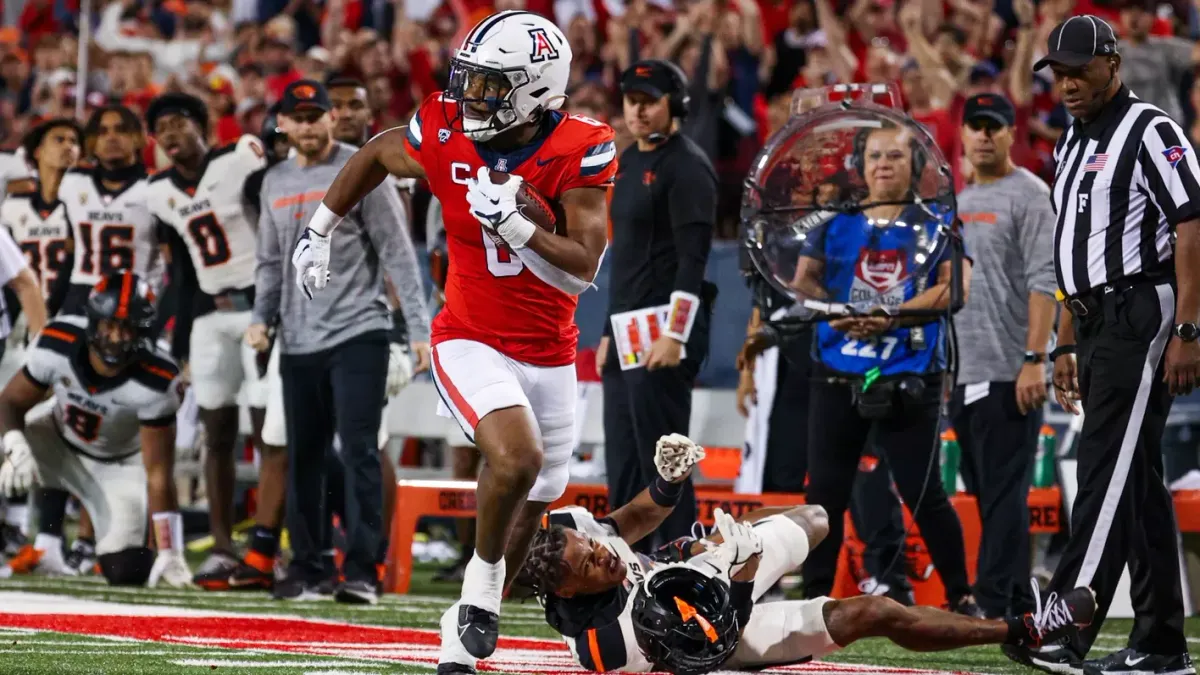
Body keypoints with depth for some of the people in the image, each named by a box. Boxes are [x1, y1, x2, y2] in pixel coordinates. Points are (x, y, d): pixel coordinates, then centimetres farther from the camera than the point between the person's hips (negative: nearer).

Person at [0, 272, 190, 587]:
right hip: (59, 441, 2)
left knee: (125, 571, -19)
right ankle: (46, 548, -12)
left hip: (119, 466, -2)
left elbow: (158, 474, -29)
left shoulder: (155, 382, -33)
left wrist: (169, 554, -32)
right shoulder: (57, 345, -29)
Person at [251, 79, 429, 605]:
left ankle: (362, 572, -12)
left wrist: (418, 326, -11)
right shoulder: (276, 183, 14)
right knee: (303, 458, 8)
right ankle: (305, 568, 17)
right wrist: (261, 317, 6)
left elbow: (397, 252, -6)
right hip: (299, 343, 5)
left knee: (359, 452, -11)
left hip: (357, 333, -5)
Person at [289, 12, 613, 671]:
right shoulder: (444, 135, -12)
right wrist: (317, 232, 17)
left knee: (525, 516, 11)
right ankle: (482, 571, -3)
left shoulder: (579, 152, -14)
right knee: (517, 458, -29)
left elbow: (582, 269, -18)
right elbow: (376, 154, 11)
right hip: (472, 342, -2)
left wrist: (508, 218, -31)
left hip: (550, 355, 2)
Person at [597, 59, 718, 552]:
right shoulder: (630, 162, 19)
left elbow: (693, 256, -18)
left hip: (665, 326, -10)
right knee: (623, 468, 10)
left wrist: (673, 334, -24)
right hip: (627, 332, 10)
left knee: (662, 459, -11)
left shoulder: (687, 165, -10)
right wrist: (609, 332, 20)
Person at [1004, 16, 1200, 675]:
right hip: (1097, 325, 10)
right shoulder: (1071, 145, 19)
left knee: (1106, 470, -14)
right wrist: (1066, 345, 21)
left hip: (1143, 312, -10)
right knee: (1137, 481, 9)